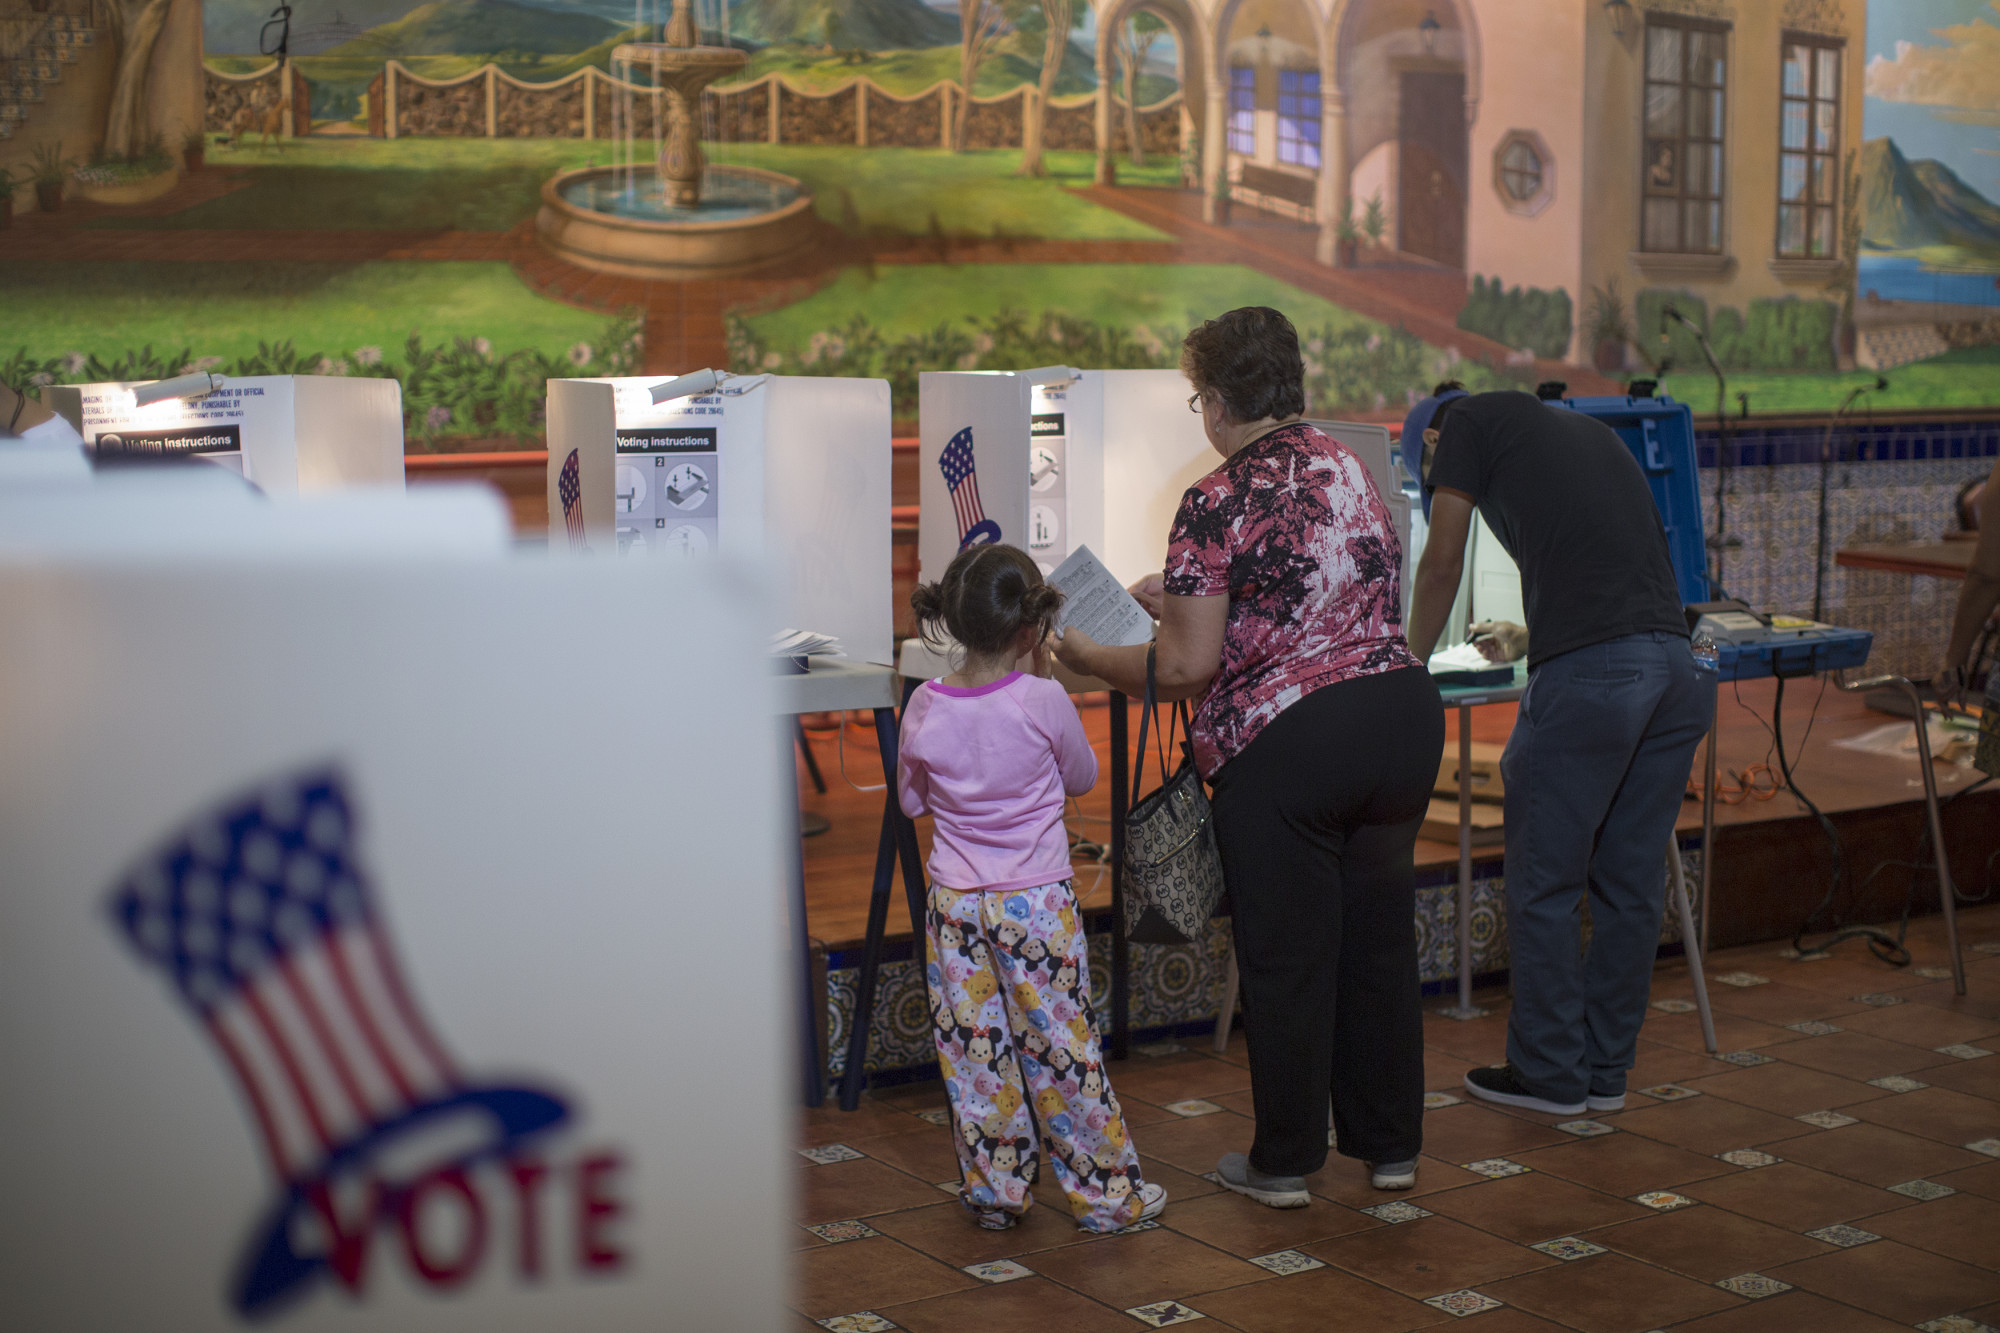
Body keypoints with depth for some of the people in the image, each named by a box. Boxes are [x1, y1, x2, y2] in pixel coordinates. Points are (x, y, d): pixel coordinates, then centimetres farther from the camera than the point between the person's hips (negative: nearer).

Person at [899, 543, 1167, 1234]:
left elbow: (911, 799, 10)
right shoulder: (1042, 702, -14)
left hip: (954, 903, 3)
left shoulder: (924, 706, -5)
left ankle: (993, 1191, 18)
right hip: (1037, 903, -3)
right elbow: (1082, 778, 5)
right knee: (1062, 1045, 6)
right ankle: (1106, 1191, 17)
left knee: (973, 1050, 10)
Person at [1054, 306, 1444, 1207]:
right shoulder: (1351, 469, 11)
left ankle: (1283, 1163, 17)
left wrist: (1092, 660, 4)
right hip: (1403, 714, 7)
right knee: (1381, 936, 16)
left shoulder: (1217, 504, -11)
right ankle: (1390, 1145, 27)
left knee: (1287, 956, 6)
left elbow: (1187, 668, -13)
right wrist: (1183, 601, 28)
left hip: (1283, 743, -6)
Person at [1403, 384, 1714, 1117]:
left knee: (1543, 886, 7)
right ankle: (1605, 1070, 25)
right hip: (1676, 664, 7)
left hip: (1587, 674, -7)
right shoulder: (1590, 430, 30)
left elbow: (1441, 566, 12)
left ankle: (1549, 1074, 16)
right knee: (1631, 884, 15)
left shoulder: (1467, 422, 11)